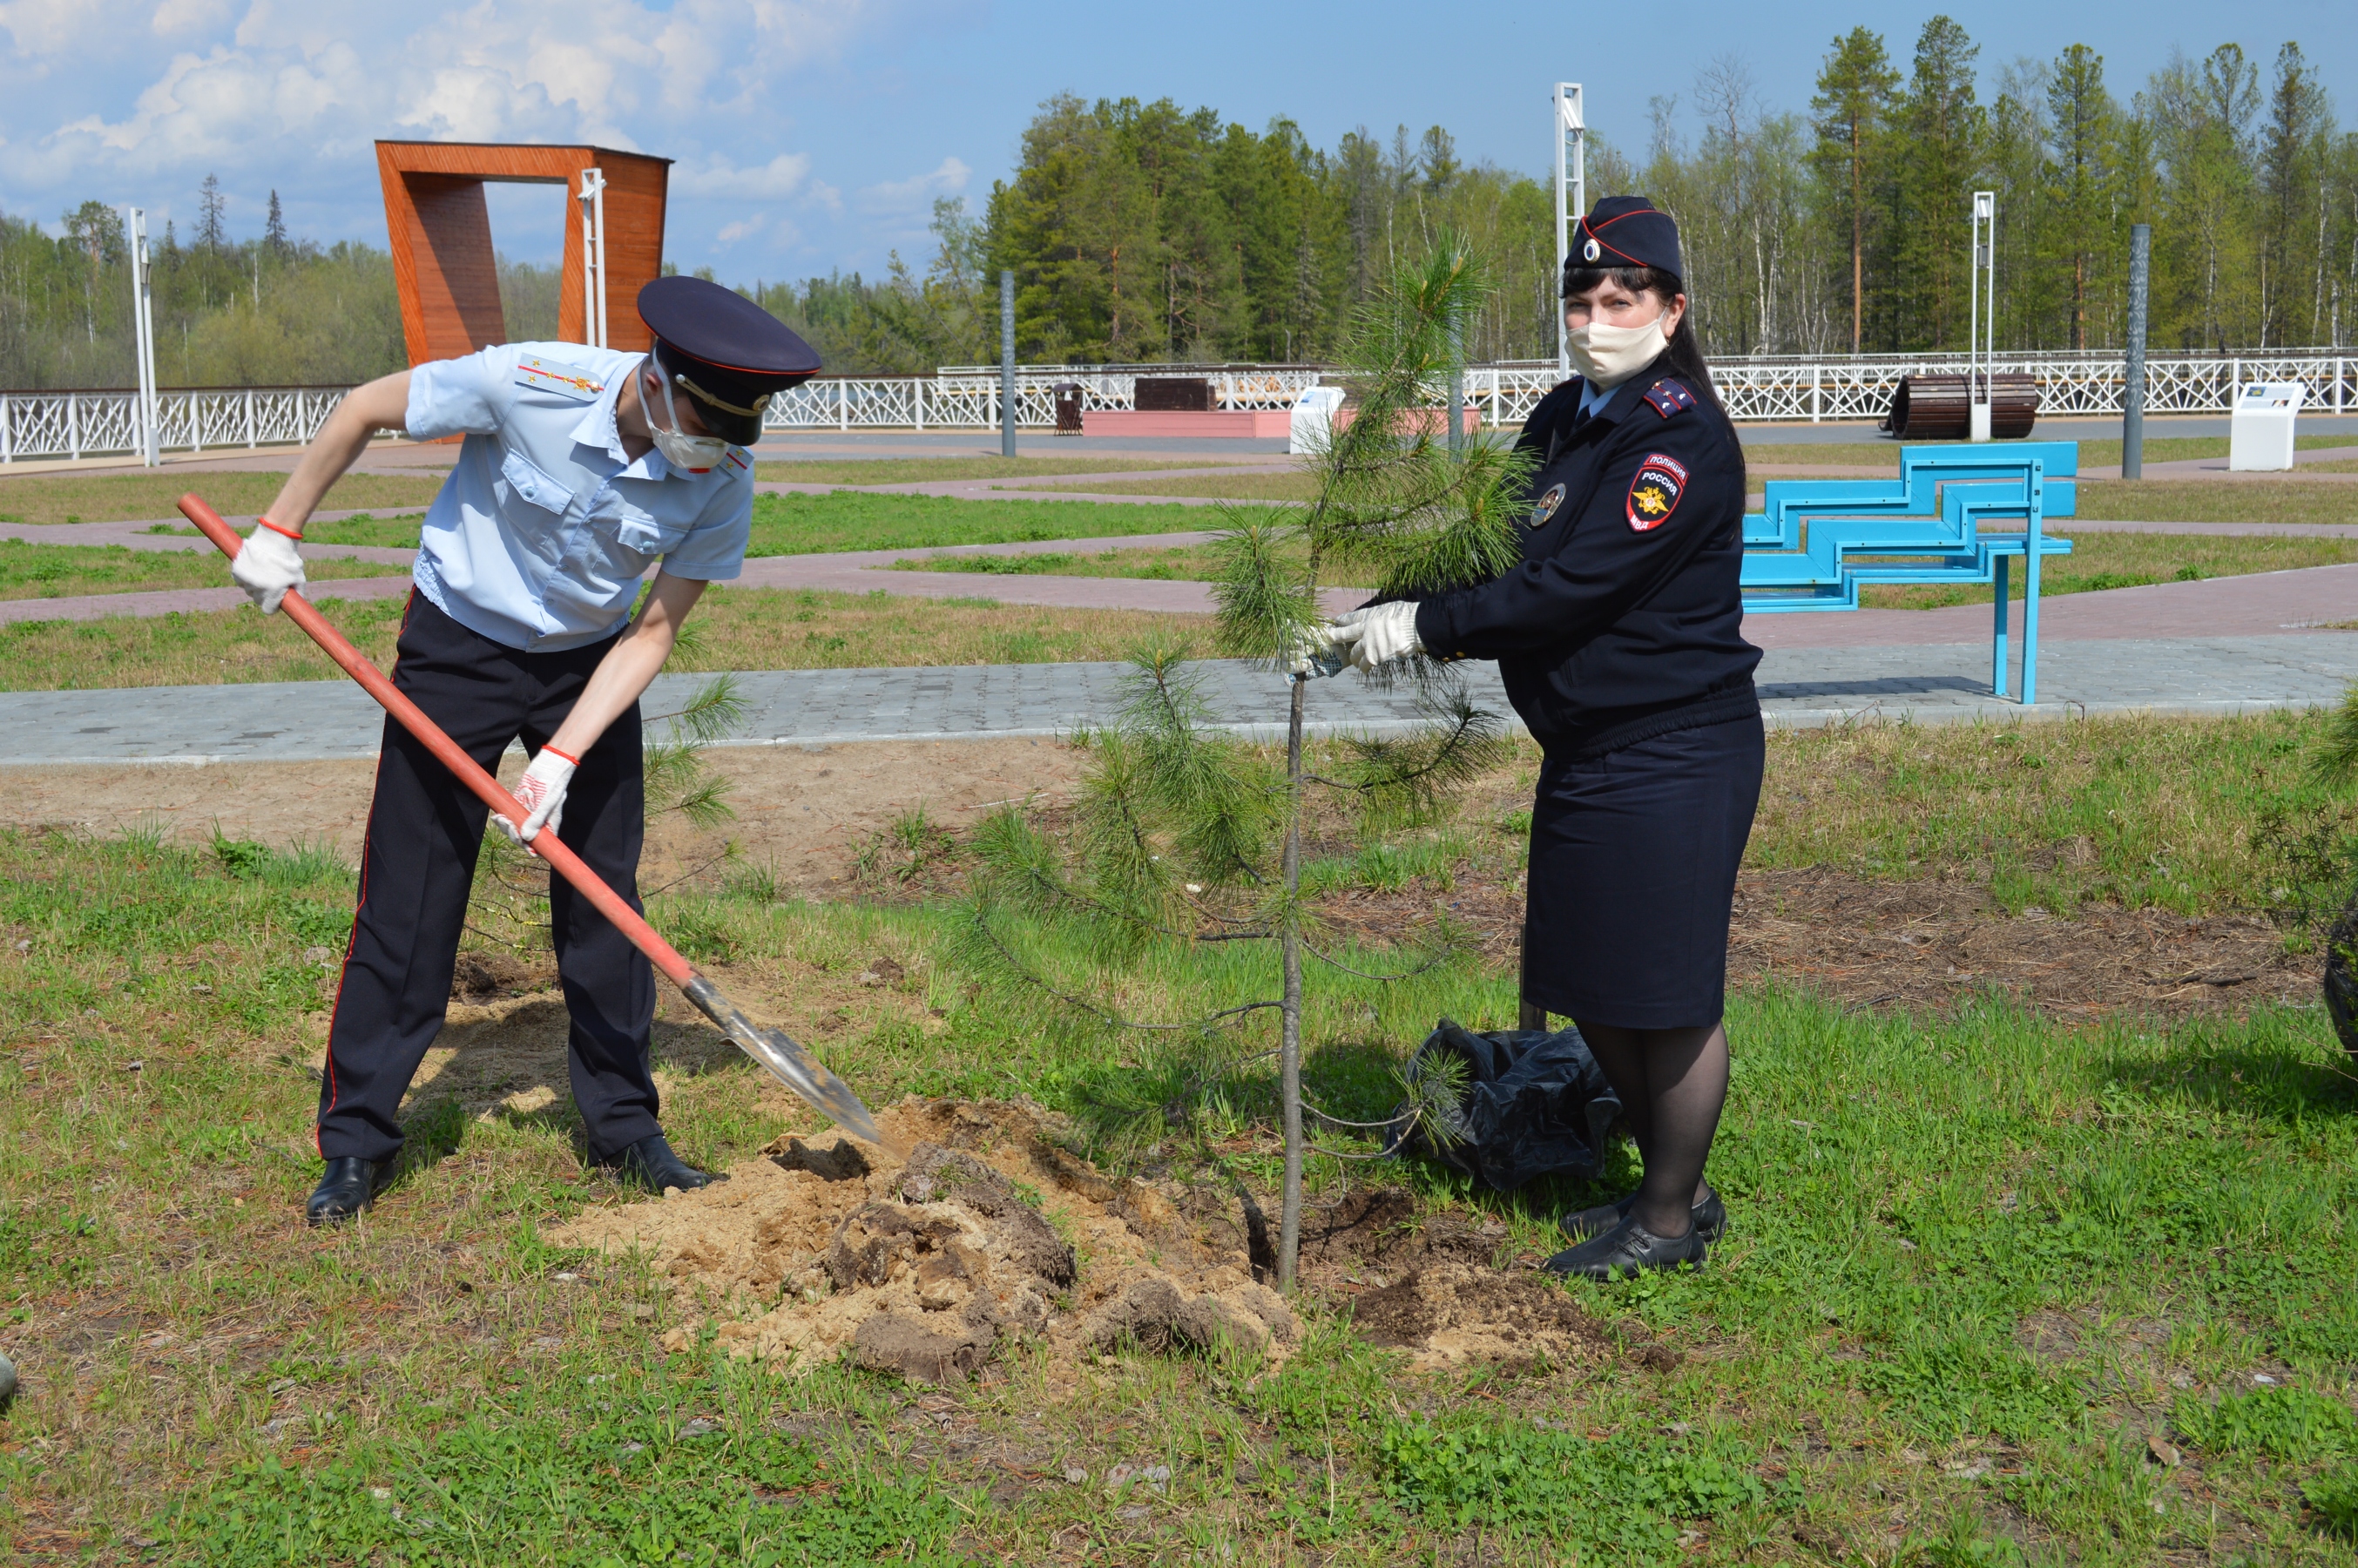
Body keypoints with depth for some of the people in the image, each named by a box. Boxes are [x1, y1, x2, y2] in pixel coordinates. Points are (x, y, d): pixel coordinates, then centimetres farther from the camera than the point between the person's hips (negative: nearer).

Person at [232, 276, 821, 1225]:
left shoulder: (723, 482, -21)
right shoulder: (528, 385, -30)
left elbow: (652, 633, -14)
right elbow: (363, 410, -14)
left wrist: (563, 758, -22)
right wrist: (281, 531, -7)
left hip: (590, 665, 2)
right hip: (458, 646, -2)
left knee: (603, 895, 2)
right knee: (408, 896, -2)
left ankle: (623, 1125, 16)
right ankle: (357, 1139, 9)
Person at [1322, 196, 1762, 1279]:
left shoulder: (1685, 439, -17)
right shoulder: (1562, 421, 11)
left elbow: (1572, 589, -23)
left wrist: (1421, 629, -20)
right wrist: (1374, 616, 3)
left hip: (1674, 754, -9)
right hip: (1582, 747, 9)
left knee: (1668, 994, 1)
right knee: (1593, 992, 15)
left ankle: (1672, 1219, 17)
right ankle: (1671, 1186, 32)